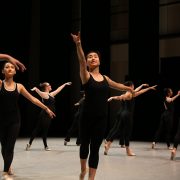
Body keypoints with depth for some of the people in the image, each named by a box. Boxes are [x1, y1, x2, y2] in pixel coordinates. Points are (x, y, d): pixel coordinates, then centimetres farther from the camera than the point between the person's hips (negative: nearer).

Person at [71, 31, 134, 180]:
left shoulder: (105, 78, 9)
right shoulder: (86, 75, -6)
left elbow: (117, 85, 29)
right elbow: (81, 61, -25)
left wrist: (129, 88, 44)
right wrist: (78, 45, -42)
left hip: (102, 118, 3)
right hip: (87, 117, -2)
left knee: (95, 148, 2)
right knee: (85, 144, 14)